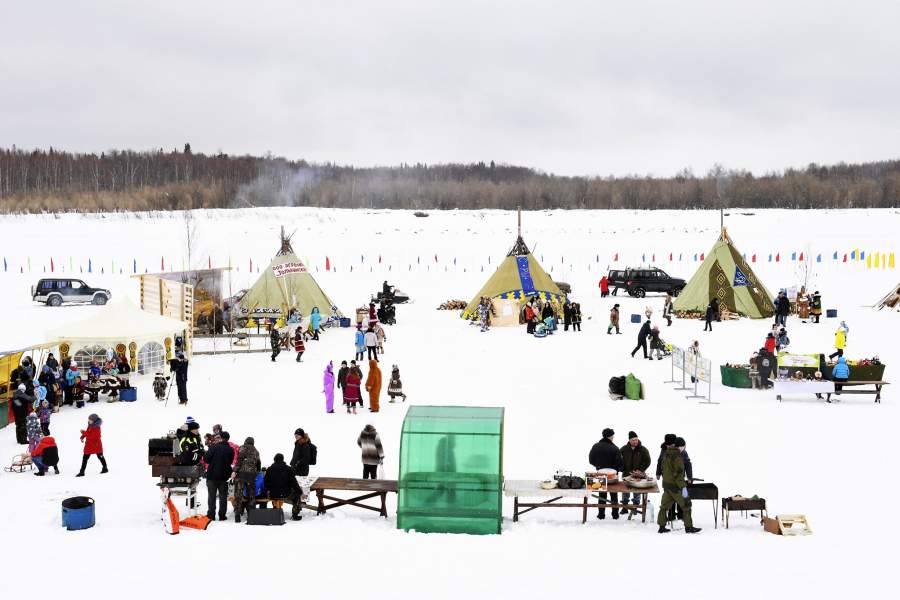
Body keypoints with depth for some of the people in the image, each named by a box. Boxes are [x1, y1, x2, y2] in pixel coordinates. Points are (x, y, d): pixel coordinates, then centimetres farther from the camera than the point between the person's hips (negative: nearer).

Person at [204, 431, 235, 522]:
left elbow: (206, 459, -13)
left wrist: (213, 462, 7)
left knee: (211, 496, 8)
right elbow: (231, 462, 6)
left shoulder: (214, 447, -13)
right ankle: (222, 515, 10)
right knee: (223, 496, 11)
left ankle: (211, 515, 7)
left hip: (212, 474, -2)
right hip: (224, 476, 2)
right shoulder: (230, 450, -4)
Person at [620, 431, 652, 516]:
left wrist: (641, 470, -11)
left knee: (637, 491, 6)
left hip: (638, 475, -1)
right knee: (625, 490, 9)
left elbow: (647, 461, -1)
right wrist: (623, 469, -5)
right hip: (626, 474, 1)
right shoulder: (624, 449, -2)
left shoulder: (643, 449, -5)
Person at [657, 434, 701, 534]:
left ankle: (662, 526, 16)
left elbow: (660, 469, 15)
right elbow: (679, 473, -22)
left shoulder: (664, 455, 4)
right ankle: (688, 527, 3)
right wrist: (683, 487, -21)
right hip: (675, 485, -8)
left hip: (666, 484, 8)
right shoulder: (677, 456, -18)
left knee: (665, 505, 12)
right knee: (686, 505, 1)